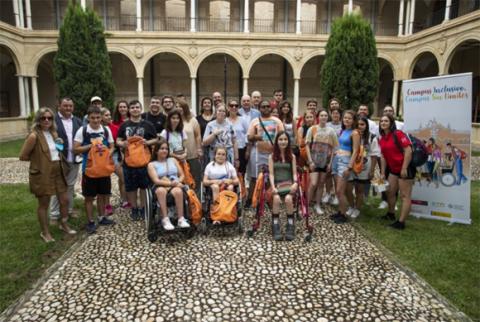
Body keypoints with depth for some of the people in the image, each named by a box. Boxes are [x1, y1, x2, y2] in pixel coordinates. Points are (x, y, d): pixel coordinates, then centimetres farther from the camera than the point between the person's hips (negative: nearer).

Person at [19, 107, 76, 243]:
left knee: (65, 200, 13)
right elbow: (23, 156, -14)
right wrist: (38, 158, -6)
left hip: (58, 172, 7)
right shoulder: (34, 136, -17)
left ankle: (64, 224, 35)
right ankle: (45, 232, 25)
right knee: (43, 204, 8)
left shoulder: (53, 133, 8)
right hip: (42, 174, -7)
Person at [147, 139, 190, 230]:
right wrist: (171, 183, -16)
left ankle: (181, 219, -35)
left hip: (176, 186, 2)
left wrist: (177, 182, -7)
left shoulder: (173, 160, 21)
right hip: (161, 187, -1)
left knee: (178, 191, -36)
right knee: (161, 190, -39)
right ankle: (165, 220, -38)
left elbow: (182, 175, 15)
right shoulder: (151, 164, 11)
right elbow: (156, 181, -4)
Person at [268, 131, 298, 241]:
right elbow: (271, 173, 1)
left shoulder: (292, 156, 12)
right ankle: (276, 229, -27)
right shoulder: (272, 156, 9)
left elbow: (294, 173, 6)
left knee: (288, 199, -32)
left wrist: (295, 183, -15)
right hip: (277, 184, 0)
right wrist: (273, 187, -14)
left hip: (289, 184, 1)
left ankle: (290, 228, -23)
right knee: (276, 198, -33)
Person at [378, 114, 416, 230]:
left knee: (405, 196, -3)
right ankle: (391, 214, 36)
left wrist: (404, 168, -22)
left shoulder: (398, 134, -16)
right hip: (393, 169, 9)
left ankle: (401, 222, 1)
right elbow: (383, 157, 11)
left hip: (405, 169, -8)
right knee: (390, 192, 17)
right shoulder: (382, 139, 7)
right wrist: (383, 173, 9)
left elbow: (408, 151, -20)